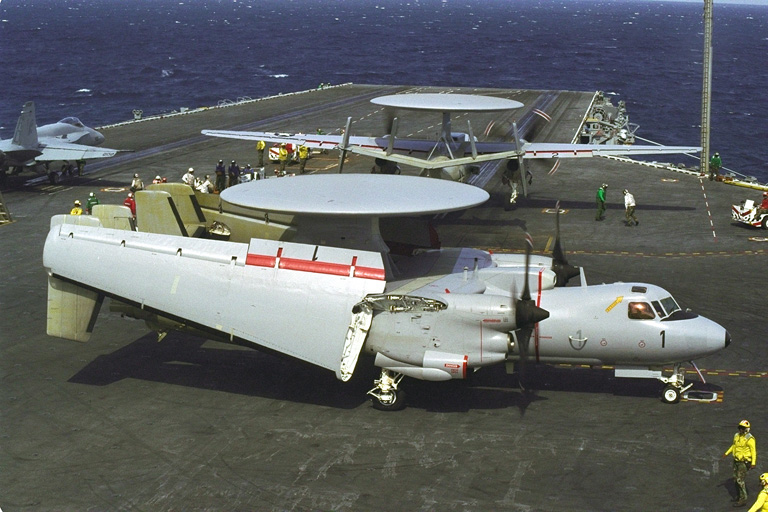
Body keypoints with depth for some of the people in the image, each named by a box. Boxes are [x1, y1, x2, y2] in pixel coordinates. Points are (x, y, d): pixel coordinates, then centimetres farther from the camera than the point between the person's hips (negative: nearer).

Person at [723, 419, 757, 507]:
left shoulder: (749, 439, -18)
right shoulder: (736, 436, 5)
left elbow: (753, 451, -17)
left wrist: (753, 463, -22)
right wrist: (727, 453, 21)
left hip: (744, 462, -8)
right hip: (736, 460, 8)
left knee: (740, 480, -9)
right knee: (736, 479, 15)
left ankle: (743, 500, -2)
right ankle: (740, 496, 30)